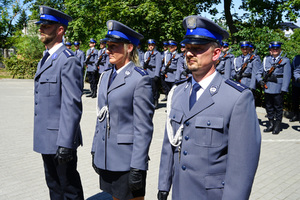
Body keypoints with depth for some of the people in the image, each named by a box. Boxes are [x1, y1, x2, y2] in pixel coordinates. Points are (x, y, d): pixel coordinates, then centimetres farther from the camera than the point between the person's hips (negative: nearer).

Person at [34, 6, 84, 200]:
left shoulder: (68, 61, -17)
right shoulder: (45, 60, 14)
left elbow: (72, 106, -22)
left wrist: (65, 144, -24)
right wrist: (40, 135, 19)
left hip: (60, 139, -9)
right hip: (45, 139, 9)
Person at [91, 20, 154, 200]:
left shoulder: (140, 79, -14)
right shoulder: (106, 76, 9)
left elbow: (143, 127, -17)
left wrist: (137, 167, -17)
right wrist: (95, 150, 14)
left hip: (127, 158, -7)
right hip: (106, 157, 7)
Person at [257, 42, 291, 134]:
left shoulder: (285, 60, 3)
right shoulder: (266, 60, 14)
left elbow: (287, 76, -4)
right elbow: (259, 72, 17)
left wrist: (284, 89, -12)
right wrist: (260, 80, -2)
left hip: (278, 88, -4)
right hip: (267, 88, 4)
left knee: (278, 107, 2)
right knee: (269, 106, 10)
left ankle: (277, 126, 12)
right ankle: (271, 124, 22)